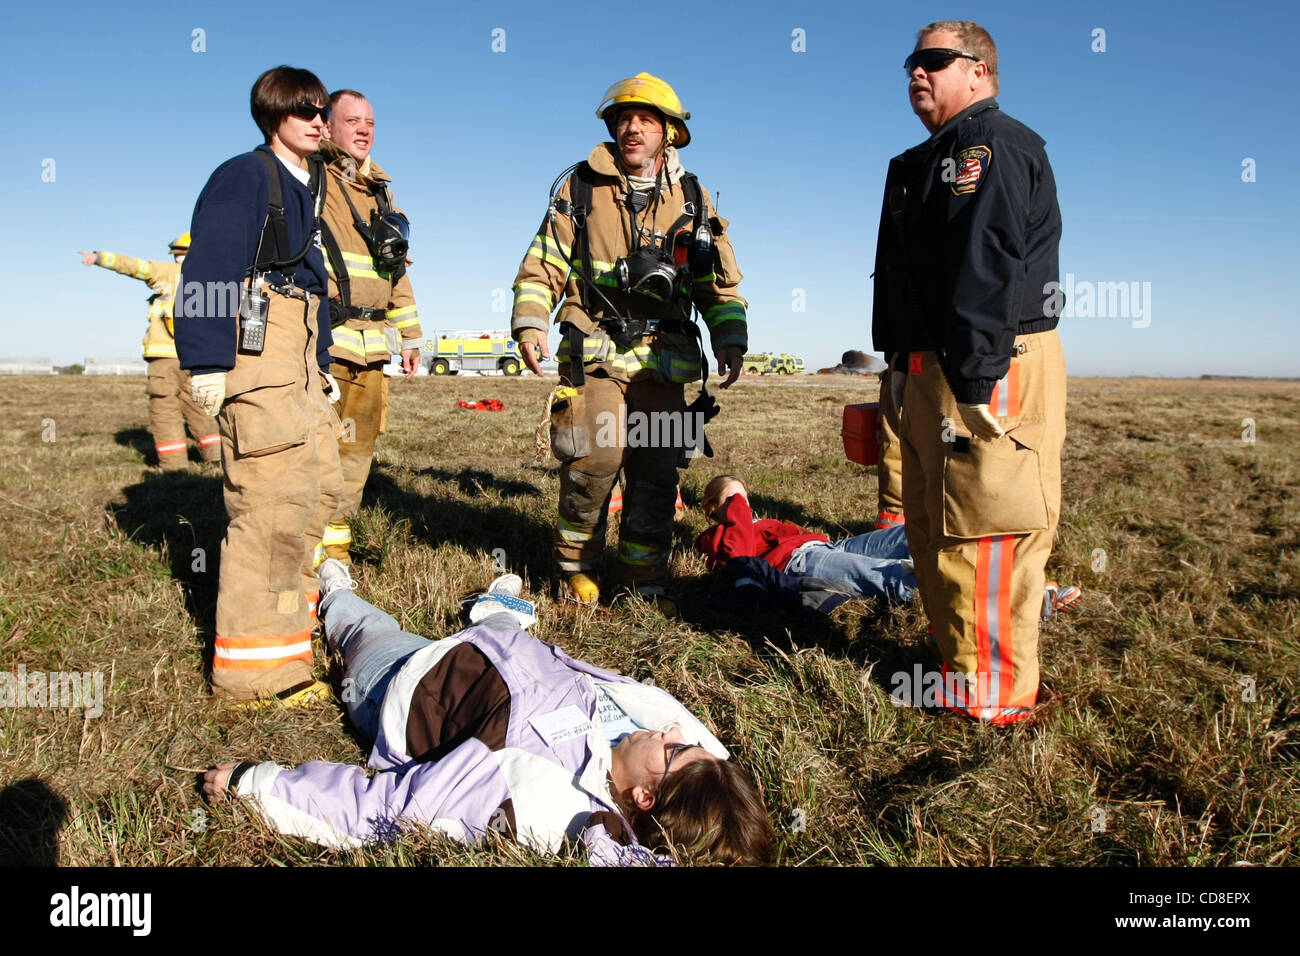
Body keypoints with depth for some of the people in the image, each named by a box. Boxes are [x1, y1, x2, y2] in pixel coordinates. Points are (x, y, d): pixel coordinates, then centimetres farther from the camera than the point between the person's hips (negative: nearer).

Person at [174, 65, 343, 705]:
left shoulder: (307, 189, 24)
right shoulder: (245, 176, -3)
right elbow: (209, 270, -13)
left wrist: (321, 366, 23)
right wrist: (207, 362, -20)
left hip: (302, 352, 10)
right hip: (256, 347, -10)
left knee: (320, 486, 12)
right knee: (274, 499, -14)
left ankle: (284, 615, 25)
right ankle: (254, 669, -7)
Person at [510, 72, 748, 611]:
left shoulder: (693, 199, 13)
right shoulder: (581, 187, 8)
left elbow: (720, 282, 15)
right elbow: (543, 264, 6)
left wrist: (730, 341, 1)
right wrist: (530, 323, -9)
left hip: (663, 362, 3)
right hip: (594, 356, -2)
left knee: (656, 475, 4)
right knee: (592, 463, -10)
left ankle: (645, 580, 17)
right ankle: (575, 568, 12)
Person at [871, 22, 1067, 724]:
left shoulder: (994, 144, -6)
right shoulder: (919, 164, 24)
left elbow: (987, 266, -19)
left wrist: (973, 380, -26)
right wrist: (903, 372, 19)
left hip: (988, 375, -10)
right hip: (928, 375, 11)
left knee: (980, 536, -8)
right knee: (933, 532, 16)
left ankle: (990, 700, 2)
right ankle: (961, 667, 29)